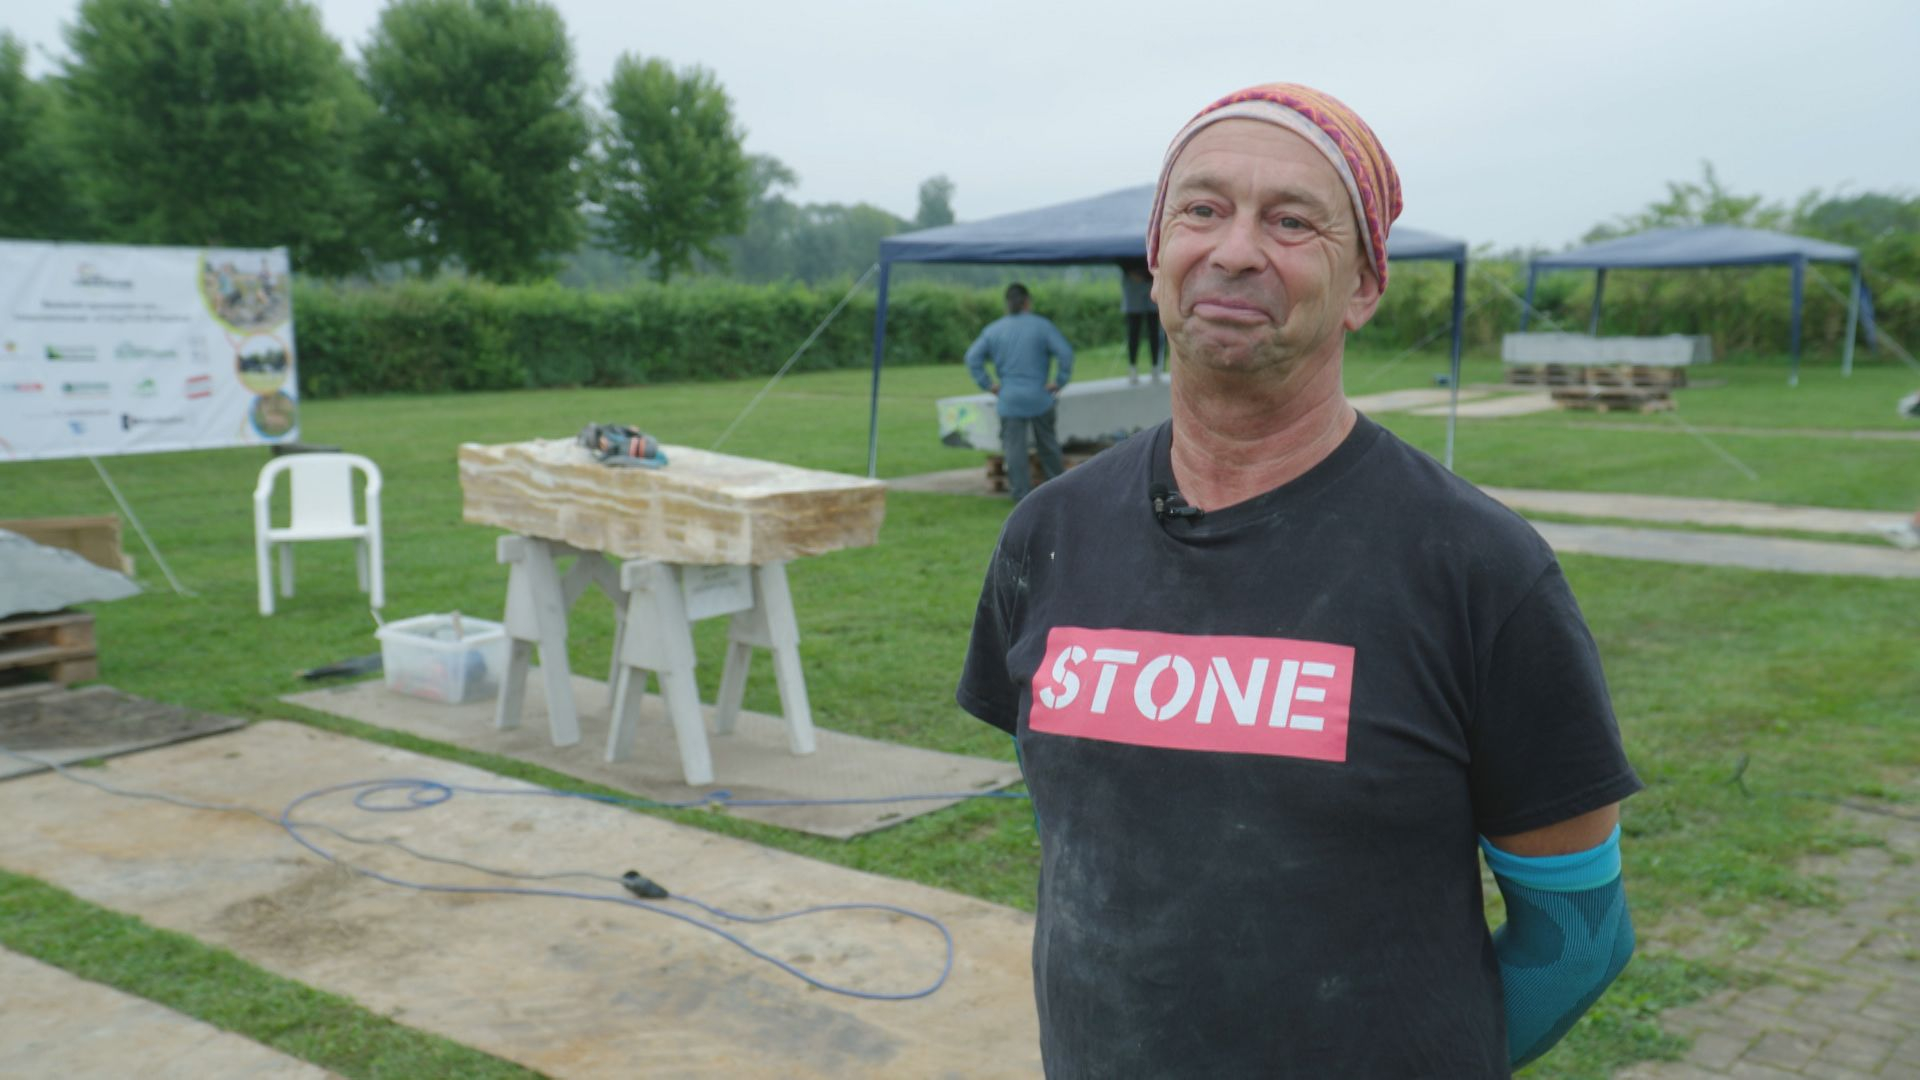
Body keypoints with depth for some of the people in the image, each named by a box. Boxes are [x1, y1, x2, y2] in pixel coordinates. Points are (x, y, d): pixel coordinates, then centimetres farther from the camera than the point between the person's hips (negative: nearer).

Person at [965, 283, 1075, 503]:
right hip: (1039, 397, 0)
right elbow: (1065, 352, -13)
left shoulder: (993, 329, 4)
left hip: (1009, 400, 1)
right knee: (1048, 444, 15)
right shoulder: (1042, 326, -3)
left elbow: (972, 357, -2)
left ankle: (1021, 494, 3)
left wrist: (987, 385, 0)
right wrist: (1060, 381, -6)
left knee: (1014, 447, 3)